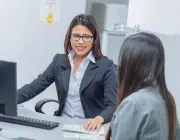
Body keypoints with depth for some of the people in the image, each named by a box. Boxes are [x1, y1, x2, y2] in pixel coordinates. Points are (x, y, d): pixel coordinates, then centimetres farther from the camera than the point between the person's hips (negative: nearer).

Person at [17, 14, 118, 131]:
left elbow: (113, 105, -13)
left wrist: (99, 119, -34)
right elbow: (33, 88, 5)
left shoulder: (106, 66, -7)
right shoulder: (59, 60, 7)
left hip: (89, 128, -3)